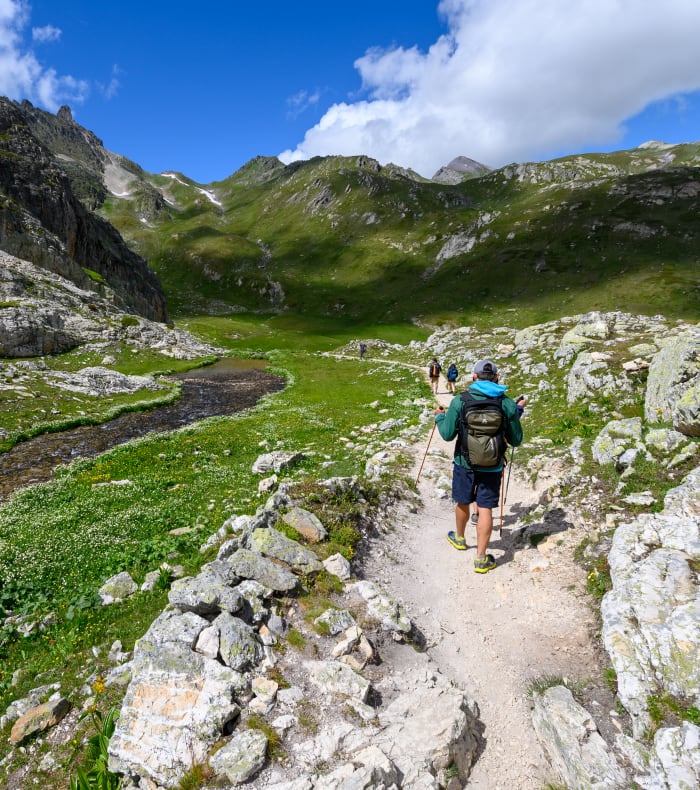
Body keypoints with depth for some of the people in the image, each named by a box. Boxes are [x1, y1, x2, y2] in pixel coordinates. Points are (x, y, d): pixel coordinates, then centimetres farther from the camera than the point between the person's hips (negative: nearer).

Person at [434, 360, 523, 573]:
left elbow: (447, 434, -8)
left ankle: (459, 538, 43)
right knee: (485, 509, 5)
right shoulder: (507, 404, -7)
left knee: (462, 502, 19)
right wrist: (516, 415, 19)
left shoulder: (460, 401, -11)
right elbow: (516, 440, 0)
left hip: (464, 463, 0)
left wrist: (439, 417, 11)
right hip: (492, 466, 0)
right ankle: (481, 559, 9)